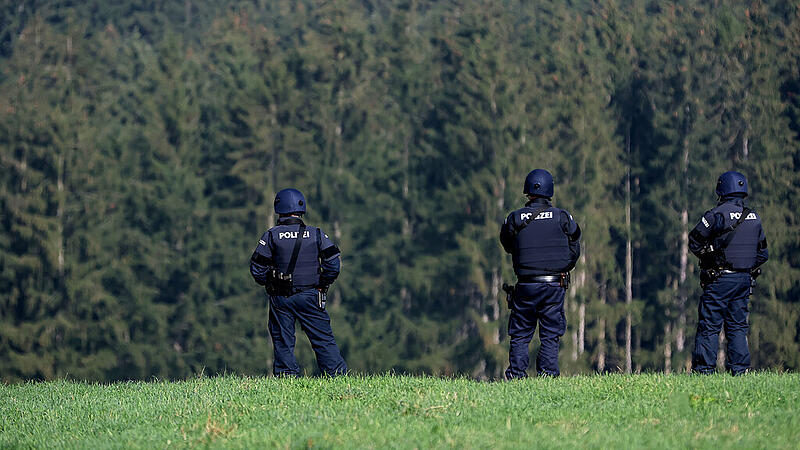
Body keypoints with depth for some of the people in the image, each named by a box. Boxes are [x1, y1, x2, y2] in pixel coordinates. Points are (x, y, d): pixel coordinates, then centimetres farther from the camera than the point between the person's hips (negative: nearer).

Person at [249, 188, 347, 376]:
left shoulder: (271, 236, -4)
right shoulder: (316, 234, 0)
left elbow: (257, 268, -3)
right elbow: (333, 263, -5)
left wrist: (269, 284, 13)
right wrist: (322, 285, 7)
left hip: (280, 298, -1)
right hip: (310, 296, 1)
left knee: (283, 343, 6)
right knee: (323, 339, 4)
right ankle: (338, 375, 0)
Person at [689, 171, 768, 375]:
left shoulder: (716, 214, -11)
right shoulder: (754, 217, 8)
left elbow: (694, 242, -5)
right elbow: (762, 253, 15)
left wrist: (708, 255, 11)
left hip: (720, 280, -5)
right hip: (745, 279, 6)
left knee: (709, 327, -2)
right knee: (737, 326, 11)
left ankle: (704, 370, -4)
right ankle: (739, 370, 6)